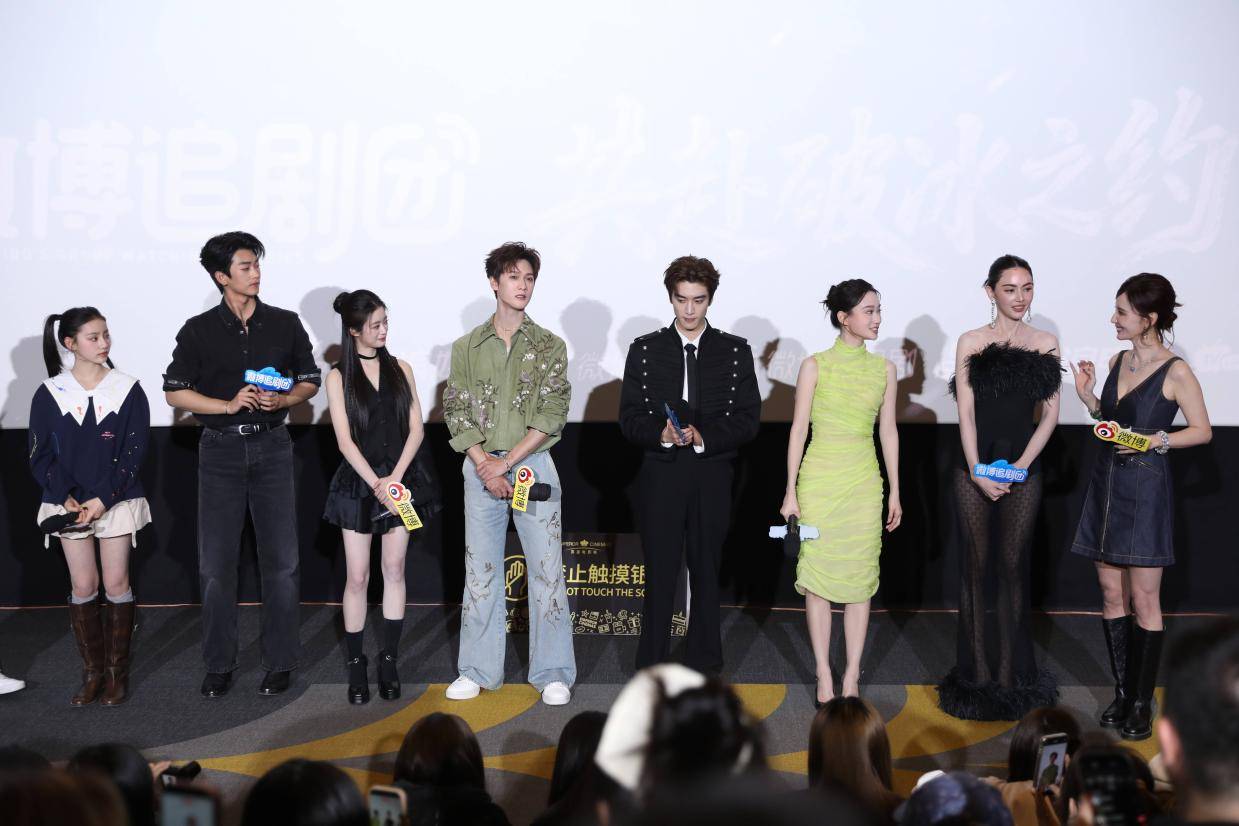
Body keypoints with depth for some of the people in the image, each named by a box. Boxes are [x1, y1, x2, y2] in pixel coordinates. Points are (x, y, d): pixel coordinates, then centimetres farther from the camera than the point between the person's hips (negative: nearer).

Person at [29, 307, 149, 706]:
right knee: (83, 586, 2)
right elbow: (41, 455, 0)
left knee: (116, 584, 2)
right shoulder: (49, 394, 0)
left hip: (116, 501, -1)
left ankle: (117, 671, 13)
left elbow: (133, 453, -5)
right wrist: (66, 497, -13)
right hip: (70, 503, 1)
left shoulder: (127, 390, -3)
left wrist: (103, 499, -14)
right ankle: (92, 672, 13)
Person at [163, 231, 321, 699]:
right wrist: (229, 405, -12)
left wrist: (282, 400, -10)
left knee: (281, 559, 1)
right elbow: (175, 392, 1)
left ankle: (280, 661, 10)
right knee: (216, 561, 1)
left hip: (271, 446, 1)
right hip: (221, 449, -1)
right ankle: (219, 664, 12)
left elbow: (310, 381, 11)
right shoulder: (199, 331, 2)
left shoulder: (285, 324, 6)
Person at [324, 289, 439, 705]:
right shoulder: (338, 377, -2)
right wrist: (377, 485, -15)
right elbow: (345, 440, -7)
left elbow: (416, 428, 2)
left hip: (401, 478, 3)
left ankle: (389, 662, 13)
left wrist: (395, 478, -10)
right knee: (357, 577, 0)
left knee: (395, 571, 6)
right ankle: (356, 664, 10)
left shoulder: (400, 369, 6)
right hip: (359, 481, -2)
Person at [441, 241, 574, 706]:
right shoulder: (467, 348, 6)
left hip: (533, 465, -1)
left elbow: (552, 415, -5)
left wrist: (506, 461, -12)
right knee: (480, 571, 6)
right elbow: (456, 413, 2)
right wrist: (485, 465, -10)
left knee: (546, 570, 0)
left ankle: (553, 673, 8)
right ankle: (478, 671, 16)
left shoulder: (549, 347, 2)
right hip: (480, 468, 1)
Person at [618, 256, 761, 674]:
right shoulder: (645, 349, 6)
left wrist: (704, 436, -16)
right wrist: (661, 433, -19)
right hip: (661, 478, 0)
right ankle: (650, 669, 8)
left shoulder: (735, 351, 5)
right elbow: (629, 418, 2)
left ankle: (704, 665, 19)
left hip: (712, 478, 1)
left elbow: (747, 420, 0)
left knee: (707, 573, 9)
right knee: (659, 574, 1)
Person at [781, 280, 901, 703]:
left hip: (863, 481, 2)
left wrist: (895, 492, 10)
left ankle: (852, 676, 12)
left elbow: (888, 431, 10)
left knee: (860, 580, 4)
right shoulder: (815, 366, -3)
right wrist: (791, 491, -4)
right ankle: (824, 676, 11)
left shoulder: (883, 368, 6)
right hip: (819, 478, -2)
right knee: (818, 578, 2)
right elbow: (798, 429, -2)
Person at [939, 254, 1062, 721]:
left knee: (1013, 565, 3)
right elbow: (966, 412, -3)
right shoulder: (972, 343, 2)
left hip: (1024, 469, 1)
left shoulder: (1046, 344, 6)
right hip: (976, 467, -1)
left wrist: (1020, 467, -8)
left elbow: (1050, 413, 3)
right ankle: (978, 672, 9)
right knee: (977, 564, 2)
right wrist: (977, 471, -12)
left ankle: (1010, 673, 11)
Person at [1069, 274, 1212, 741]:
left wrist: (1156, 440, -18)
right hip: (1107, 484, 6)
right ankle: (1122, 693, 20)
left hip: (1144, 490, -6)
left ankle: (1142, 703, 9)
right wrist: (1088, 396, 3)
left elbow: (1202, 431, -6)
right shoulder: (1117, 361, 9)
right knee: (1111, 595, 9)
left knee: (1144, 600, 0)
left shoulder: (1175, 371, -11)